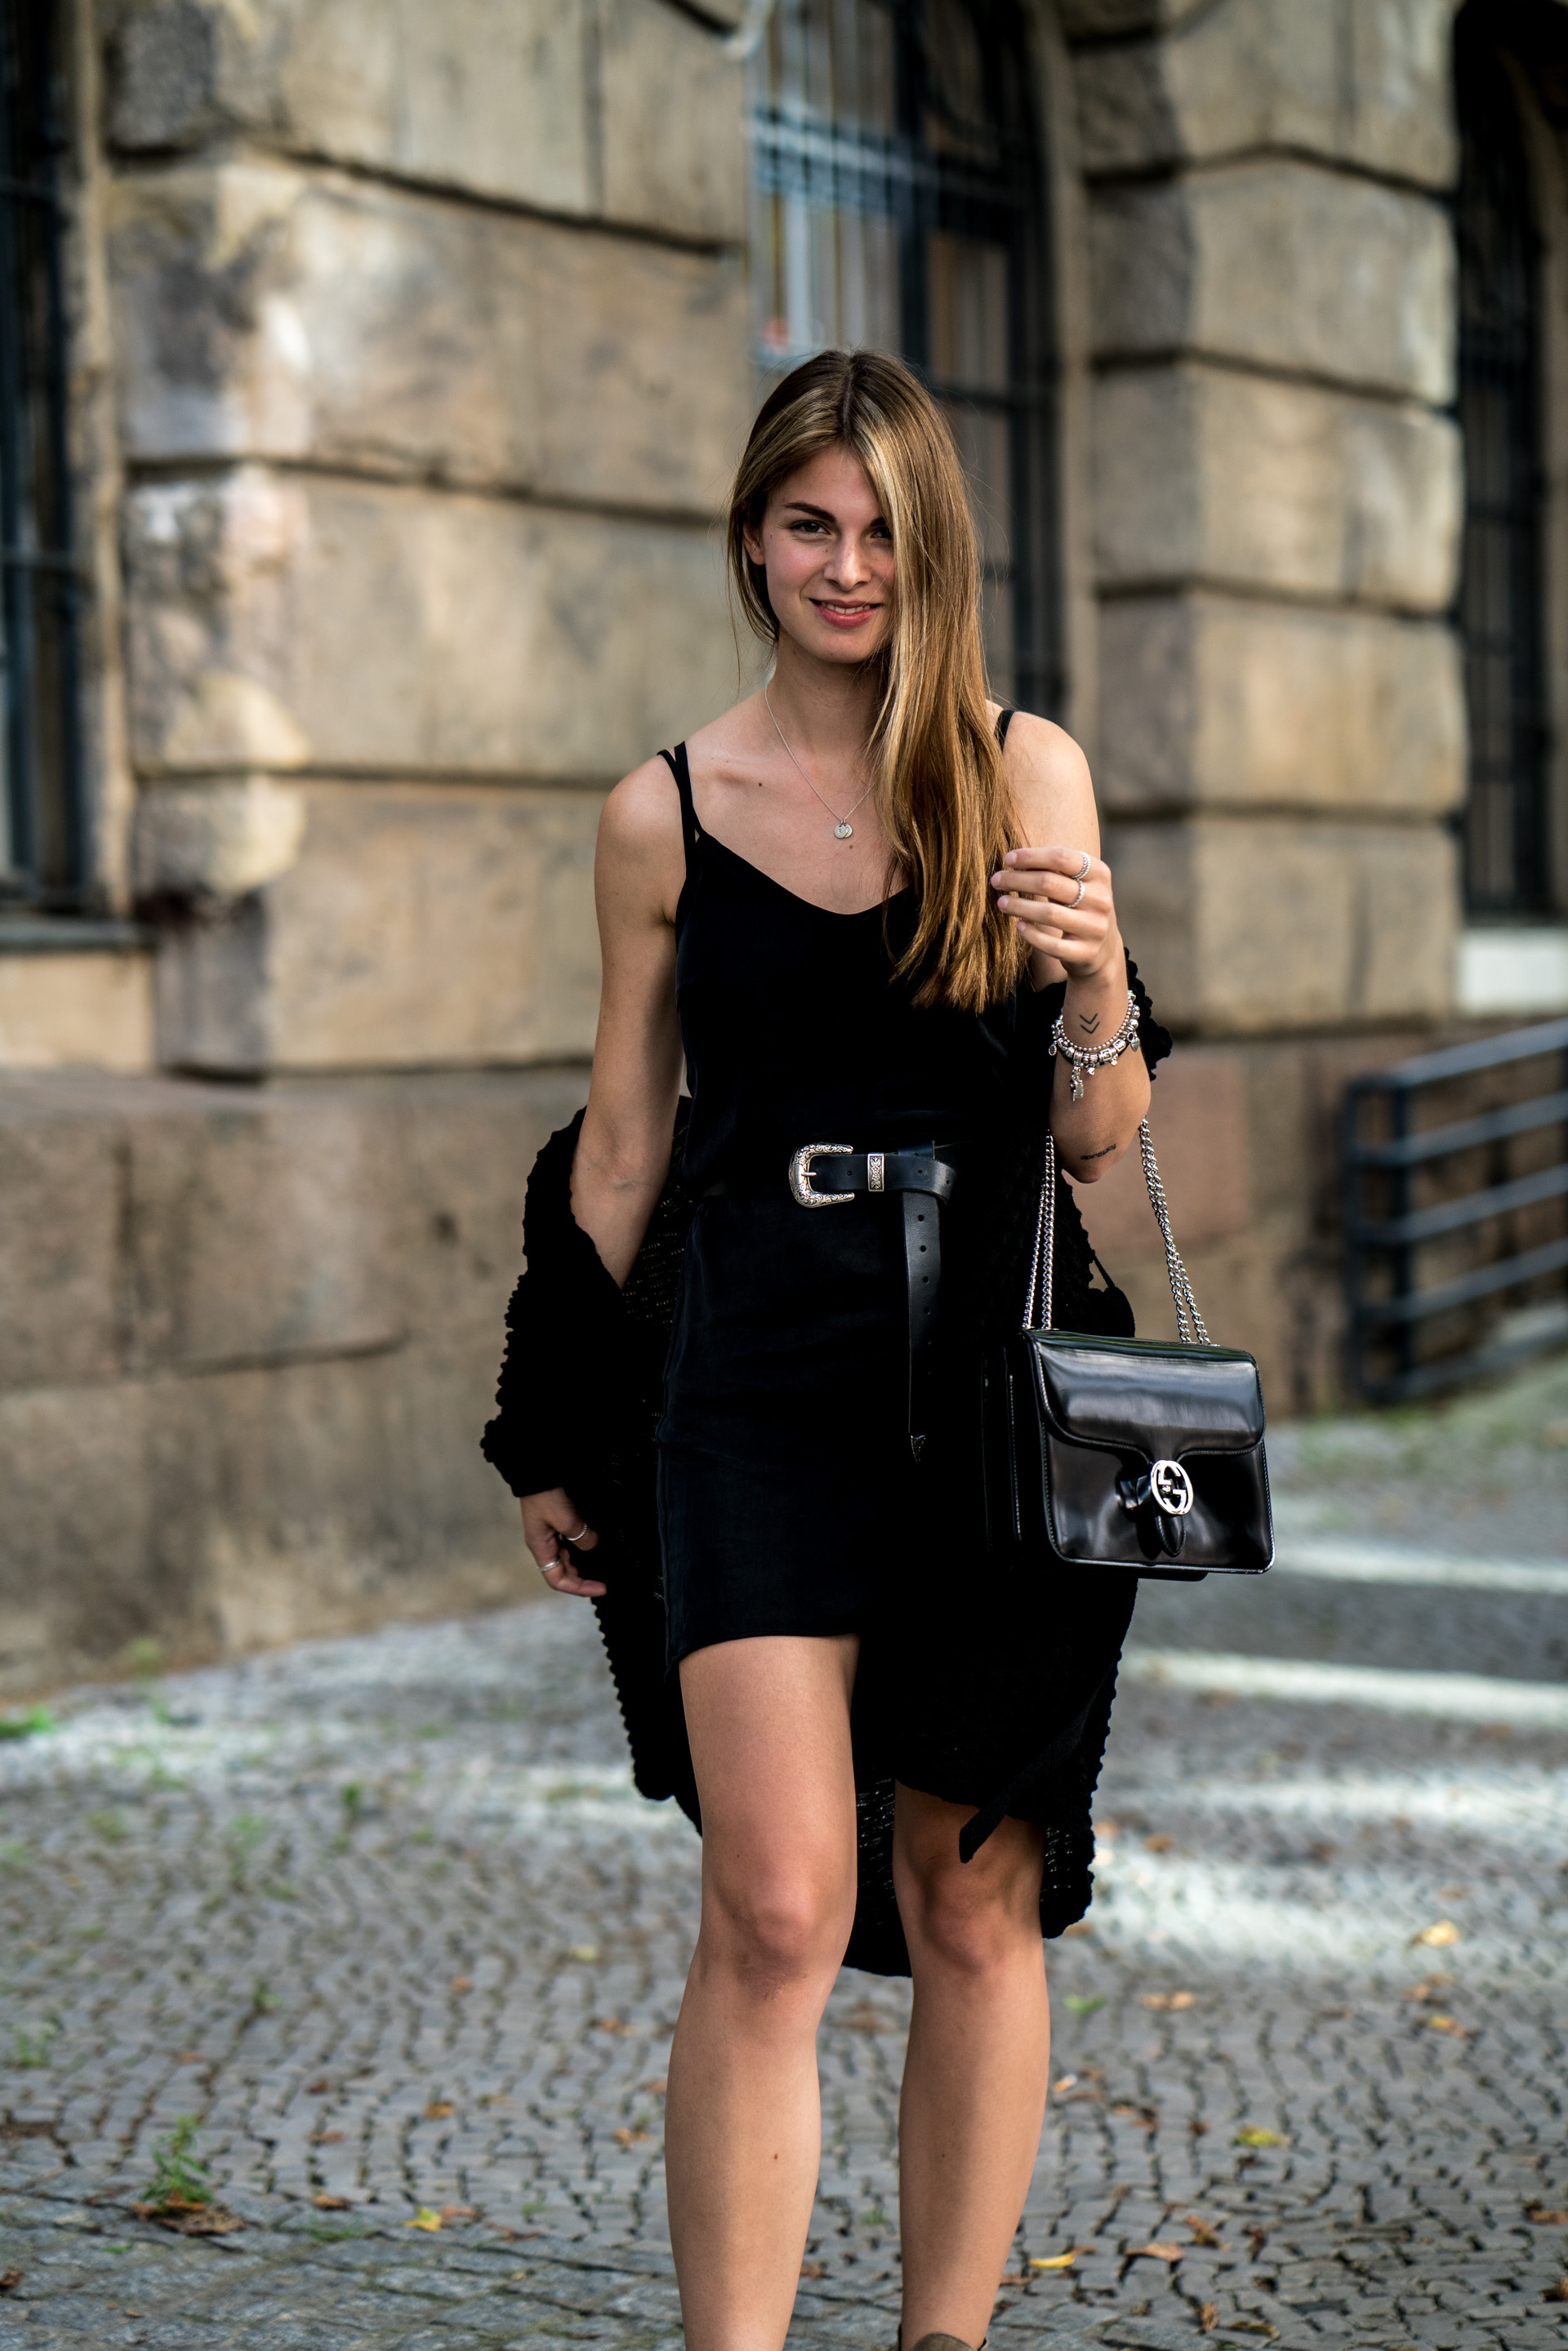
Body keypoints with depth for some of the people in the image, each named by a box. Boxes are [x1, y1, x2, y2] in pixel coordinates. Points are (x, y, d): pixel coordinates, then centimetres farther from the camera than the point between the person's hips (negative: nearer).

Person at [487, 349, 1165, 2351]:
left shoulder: (1025, 773, 5)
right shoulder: (666, 815, 5)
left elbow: (1097, 1143, 6)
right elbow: (621, 1152, 12)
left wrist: (1097, 985, -14)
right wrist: (552, 1435, 14)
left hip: (999, 1390, 1)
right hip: (761, 1391, -1)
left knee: (973, 1912, 8)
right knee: (777, 1911, -11)